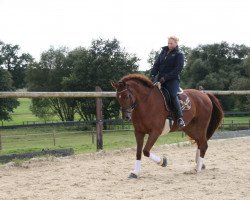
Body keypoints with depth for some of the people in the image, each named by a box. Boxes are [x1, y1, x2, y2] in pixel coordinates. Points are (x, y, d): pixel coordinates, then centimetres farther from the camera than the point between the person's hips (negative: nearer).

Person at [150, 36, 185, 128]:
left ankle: (180, 118, -25)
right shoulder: (163, 52, 16)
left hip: (172, 79, -6)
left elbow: (178, 69, -11)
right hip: (160, 78, 6)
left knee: (173, 96, -24)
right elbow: (156, 64, 13)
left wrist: (166, 77, -18)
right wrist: (152, 75, -4)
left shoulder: (179, 55, -1)